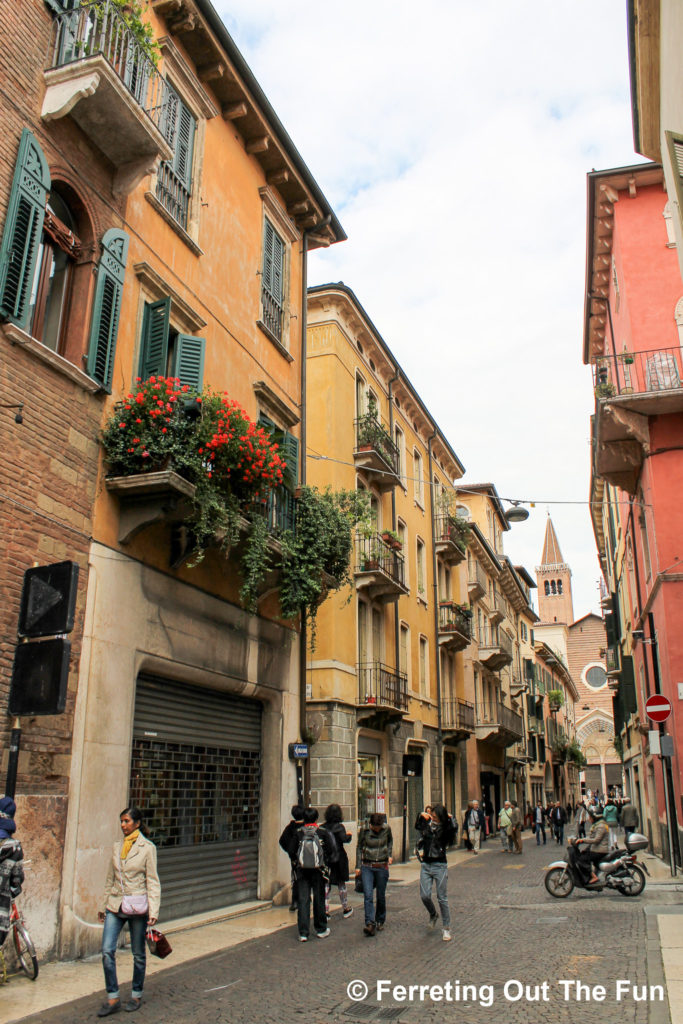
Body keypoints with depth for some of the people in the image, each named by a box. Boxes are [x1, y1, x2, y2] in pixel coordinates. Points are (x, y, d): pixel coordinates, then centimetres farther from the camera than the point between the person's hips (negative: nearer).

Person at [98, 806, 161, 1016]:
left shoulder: (147, 848, -7)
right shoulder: (117, 846, 7)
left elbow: (152, 881, -7)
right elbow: (110, 878, 15)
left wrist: (153, 911, -13)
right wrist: (104, 905, 15)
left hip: (137, 906, -4)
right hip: (116, 905, 4)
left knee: (138, 953, 8)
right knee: (107, 950, -4)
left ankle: (136, 995, 26)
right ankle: (112, 998, 10)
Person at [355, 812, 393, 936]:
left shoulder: (387, 828, -7)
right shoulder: (364, 829, -10)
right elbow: (359, 847, 2)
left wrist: (389, 855, 5)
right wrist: (358, 866, 2)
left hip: (382, 867, 1)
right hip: (367, 867, -1)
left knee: (381, 896, 8)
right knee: (368, 895, -14)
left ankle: (380, 921, 28)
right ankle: (370, 924, -15)